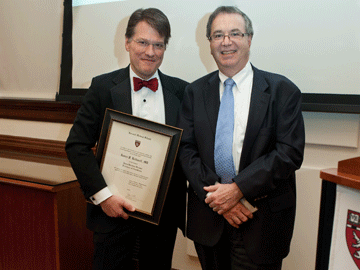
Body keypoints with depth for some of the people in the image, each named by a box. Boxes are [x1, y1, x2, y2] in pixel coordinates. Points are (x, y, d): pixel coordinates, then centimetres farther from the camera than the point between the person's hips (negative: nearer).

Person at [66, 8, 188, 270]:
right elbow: (77, 145, -5)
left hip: (165, 209, 2)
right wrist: (102, 194, -13)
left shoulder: (181, 91, 2)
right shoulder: (103, 87, -3)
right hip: (114, 207, -2)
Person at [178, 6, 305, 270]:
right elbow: (186, 148, -1)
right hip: (208, 214, 3)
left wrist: (238, 189, -18)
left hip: (261, 219, -2)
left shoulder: (282, 90, -4)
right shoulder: (195, 91, 5)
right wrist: (215, 192, -14)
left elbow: (290, 152, -11)